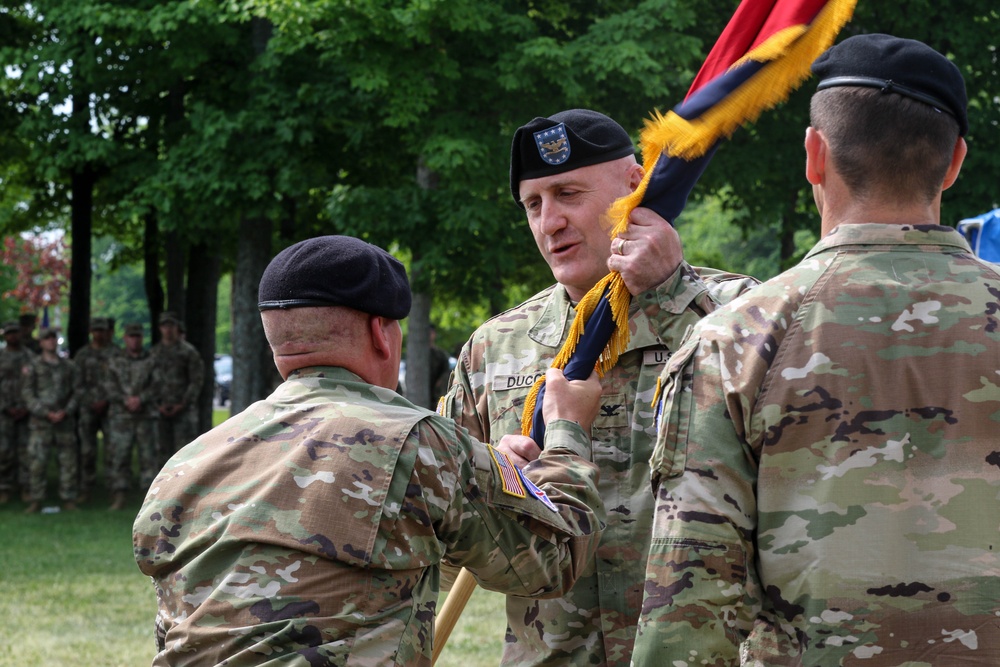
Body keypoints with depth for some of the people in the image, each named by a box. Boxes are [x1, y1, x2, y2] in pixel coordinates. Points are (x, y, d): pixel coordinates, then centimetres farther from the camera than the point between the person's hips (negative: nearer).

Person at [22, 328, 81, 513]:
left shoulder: (69, 366, 11)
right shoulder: (34, 366, 4)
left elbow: (77, 392, 9)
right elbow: (27, 393, -1)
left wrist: (66, 411, -7)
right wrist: (45, 413, -10)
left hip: (65, 420, 2)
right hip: (40, 421, -2)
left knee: (69, 460, 1)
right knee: (37, 461, -6)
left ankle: (68, 499, 8)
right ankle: (35, 500, 0)